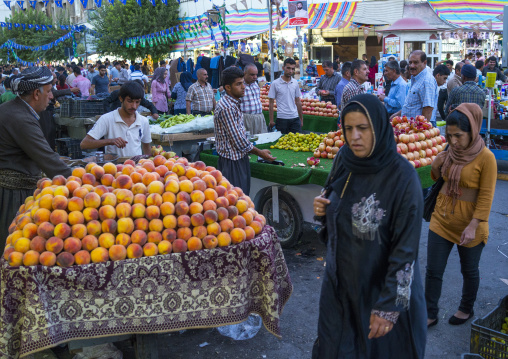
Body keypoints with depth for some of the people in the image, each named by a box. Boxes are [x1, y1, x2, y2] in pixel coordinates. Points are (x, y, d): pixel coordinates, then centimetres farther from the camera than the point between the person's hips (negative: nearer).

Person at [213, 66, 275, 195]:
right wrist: (260, 153, -11)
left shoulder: (234, 103, 11)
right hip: (232, 162, -10)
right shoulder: (227, 108, -22)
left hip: (239, 157, 10)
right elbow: (239, 141, -22)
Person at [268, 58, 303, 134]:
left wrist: (301, 119, 12)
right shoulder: (275, 84, -4)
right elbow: (271, 103, -1)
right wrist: (271, 120, -4)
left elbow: (298, 102, 13)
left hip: (295, 118, 3)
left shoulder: (295, 83, 8)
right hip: (282, 118, -3)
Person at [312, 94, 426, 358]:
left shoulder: (402, 177, -22)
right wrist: (322, 210, -11)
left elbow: (406, 249, -20)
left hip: (383, 289, -5)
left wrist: (389, 306, -20)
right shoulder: (343, 161, -5)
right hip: (338, 283, 5)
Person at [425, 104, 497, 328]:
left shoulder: (485, 158, -15)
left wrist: (473, 226, -21)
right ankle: (430, 314, 20)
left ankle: (466, 309, 39)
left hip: (469, 222, -4)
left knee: (469, 271, 16)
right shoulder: (450, 152, 2)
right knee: (433, 270, 6)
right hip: (442, 218, 5)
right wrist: (436, 167, -5)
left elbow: (486, 196, -15)